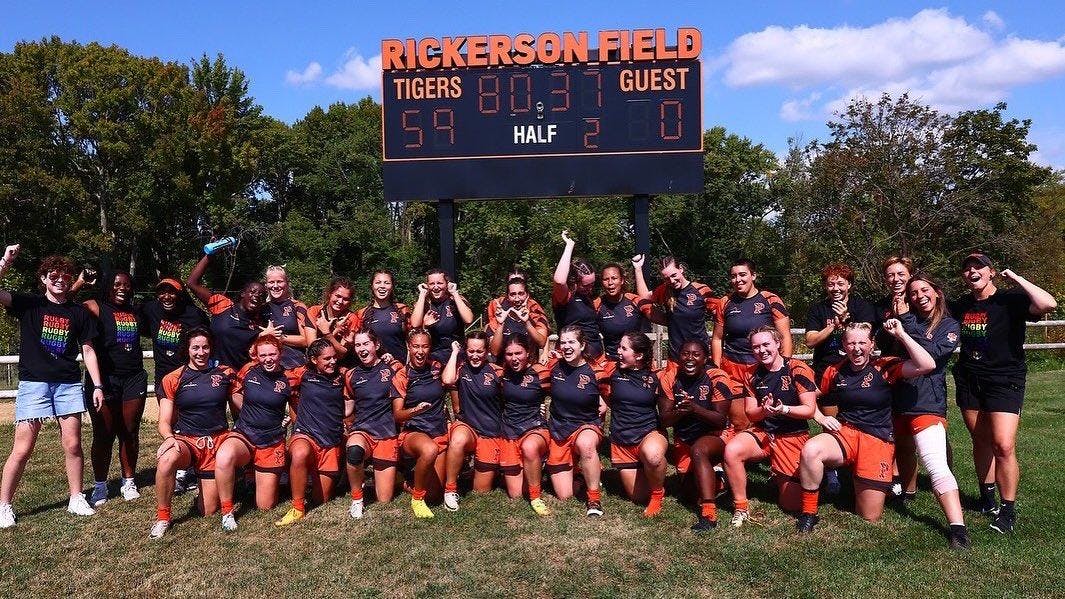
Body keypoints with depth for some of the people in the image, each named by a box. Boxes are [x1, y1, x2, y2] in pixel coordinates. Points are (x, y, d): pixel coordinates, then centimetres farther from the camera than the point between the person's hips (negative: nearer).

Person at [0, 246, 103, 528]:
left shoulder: (79, 312, 10)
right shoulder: (28, 304, 4)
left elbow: (88, 350, 11)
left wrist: (98, 385, 6)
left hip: (69, 383, 2)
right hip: (34, 383, -2)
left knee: (73, 444, 4)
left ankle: (76, 499, 16)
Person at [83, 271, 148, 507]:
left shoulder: (135, 312, 14)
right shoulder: (95, 308, -2)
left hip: (134, 379, 4)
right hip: (104, 379, -4)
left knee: (130, 433, 9)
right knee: (103, 435, 4)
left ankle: (128, 482, 21)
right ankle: (100, 485, 17)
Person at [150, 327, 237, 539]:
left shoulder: (225, 374, 3)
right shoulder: (172, 380, 2)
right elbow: (164, 421, -2)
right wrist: (169, 438, -22)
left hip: (217, 442, 0)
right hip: (185, 441, 0)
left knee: (209, 511, -1)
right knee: (166, 460, -38)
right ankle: (162, 518, -16)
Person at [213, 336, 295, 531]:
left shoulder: (288, 380, -4)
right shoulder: (249, 370, -3)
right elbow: (235, 394, 13)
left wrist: (284, 420, -2)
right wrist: (252, 415, 7)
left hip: (272, 443, 0)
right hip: (243, 435, 0)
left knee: (265, 506, 3)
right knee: (224, 457, -39)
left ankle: (272, 478, 37)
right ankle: (227, 512, -19)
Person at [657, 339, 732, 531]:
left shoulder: (717, 378, -15)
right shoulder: (670, 377, -6)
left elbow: (721, 420, -16)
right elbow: (664, 419, -5)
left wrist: (695, 409, -32)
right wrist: (679, 412, -28)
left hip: (714, 437, -5)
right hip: (683, 440, 5)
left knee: (698, 450, -33)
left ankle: (708, 514, -36)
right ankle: (712, 478, 28)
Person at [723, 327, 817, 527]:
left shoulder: (798, 369, -11)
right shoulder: (752, 374, 3)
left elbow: (809, 410, -11)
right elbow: (750, 413, 4)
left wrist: (784, 409, -28)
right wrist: (764, 410, -19)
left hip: (793, 436, -3)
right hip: (763, 433, 3)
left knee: (792, 504, -3)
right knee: (732, 450, -30)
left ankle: (781, 480, 34)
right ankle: (741, 507, -11)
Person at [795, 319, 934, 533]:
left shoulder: (885, 367, -4)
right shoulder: (835, 371, 4)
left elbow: (927, 365, -19)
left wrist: (901, 334, -18)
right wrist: (821, 418, 0)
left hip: (878, 441, -1)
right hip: (844, 434, 1)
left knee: (871, 517, -1)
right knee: (810, 450, -35)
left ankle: (858, 484, 34)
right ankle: (809, 513, -15)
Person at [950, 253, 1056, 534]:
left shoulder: (1010, 300, -10)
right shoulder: (960, 306, 8)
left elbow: (1048, 304, -29)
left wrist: (1016, 279, -19)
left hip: (1004, 381, -5)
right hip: (969, 381, 5)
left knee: (1003, 446, -14)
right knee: (981, 440, 15)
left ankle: (1008, 510, 0)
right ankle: (987, 495, 32)